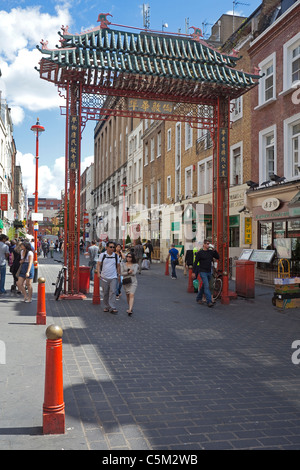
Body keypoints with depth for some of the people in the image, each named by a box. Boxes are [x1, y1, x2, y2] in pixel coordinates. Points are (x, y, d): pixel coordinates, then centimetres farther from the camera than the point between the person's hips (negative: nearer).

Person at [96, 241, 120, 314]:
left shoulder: (116, 256, 7)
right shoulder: (102, 255, 1)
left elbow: (118, 266, 14)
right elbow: (98, 264, 1)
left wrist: (119, 275, 14)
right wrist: (98, 273, -12)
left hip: (113, 277, 0)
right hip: (105, 277, 0)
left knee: (113, 292, -10)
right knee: (105, 293, 8)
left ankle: (112, 308, -11)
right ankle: (106, 307, 21)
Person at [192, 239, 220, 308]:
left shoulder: (211, 252, 8)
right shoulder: (200, 253, -5)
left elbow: (218, 257, 5)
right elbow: (195, 263, -4)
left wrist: (214, 250, -7)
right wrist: (193, 272, -7)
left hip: (209, 272, 5)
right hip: (203, 272, -5)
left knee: (204, 286, 16)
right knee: (206, 286, -13)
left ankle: (198, 298, 33)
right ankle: (209, 301, -15)